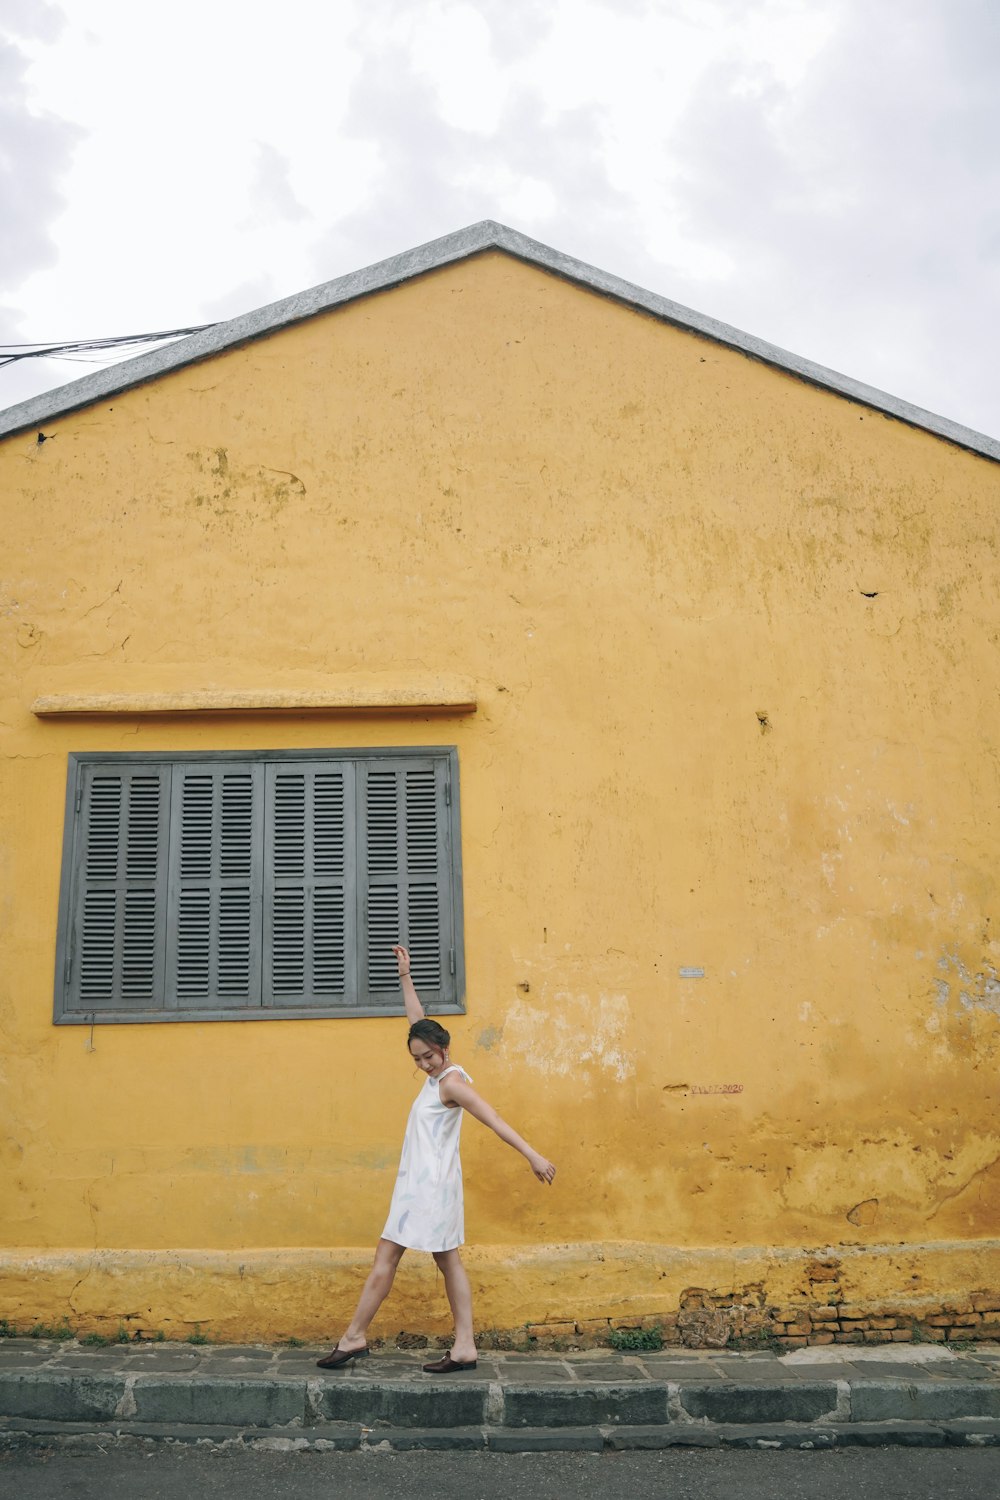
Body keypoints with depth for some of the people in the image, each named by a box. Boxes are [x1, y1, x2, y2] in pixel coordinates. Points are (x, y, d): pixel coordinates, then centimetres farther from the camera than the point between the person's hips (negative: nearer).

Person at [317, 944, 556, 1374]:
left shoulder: (451, 1082, -16)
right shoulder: (437, 1074, 9)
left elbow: (494, 1119, -23)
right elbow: (418, 1021, 17)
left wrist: (532, 1155, -30)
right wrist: (405, 976, 18)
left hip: (429, 1184, -10)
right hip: (421, 1182, 10)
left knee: (385, 1258, -2)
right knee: (448, 1261, 8)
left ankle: (354, 1338, 7)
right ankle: (464, 1347, 10)